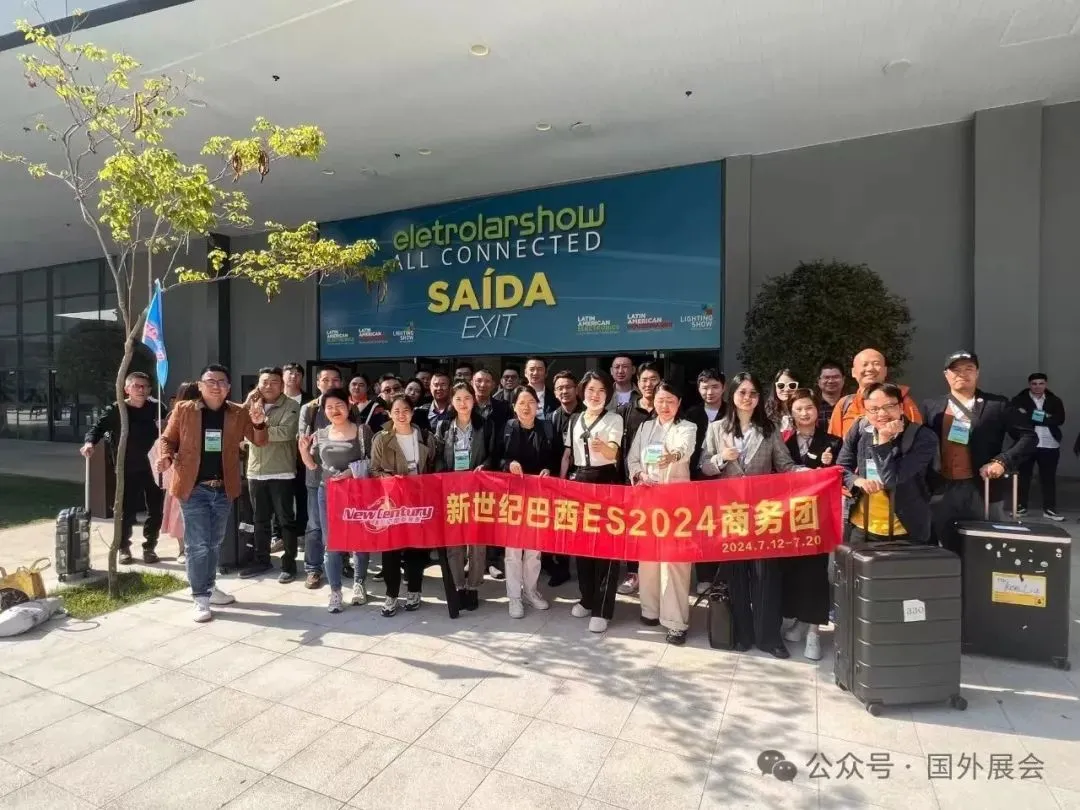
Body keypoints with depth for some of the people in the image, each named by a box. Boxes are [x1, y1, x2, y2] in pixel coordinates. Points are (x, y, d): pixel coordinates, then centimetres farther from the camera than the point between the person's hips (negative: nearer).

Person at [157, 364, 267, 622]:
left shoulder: (239, 413, 1)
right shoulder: (183, 410, -3)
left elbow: (259, 441, 0)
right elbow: (168, 439, 6)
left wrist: (259, 424, -21)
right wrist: (166, 456, -15)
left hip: (223, 489, 3)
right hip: (194, 488, -3)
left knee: (214, 543, 17)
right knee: (197, 545, 0)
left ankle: (210, 588, 33)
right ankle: (200, 598, 11)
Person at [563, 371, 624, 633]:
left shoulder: (614, 419, -4)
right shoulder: (574, 420, 10)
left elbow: (613, 454, -19)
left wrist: (603, 448, -42)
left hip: (606, 481, -5)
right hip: (578, 480, 5)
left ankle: (602, 609, 2)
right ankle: (587, 598, 25)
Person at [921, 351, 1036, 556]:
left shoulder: (997, 405, 4)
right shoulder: (931, 407, 9)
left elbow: (1028, 436, 3)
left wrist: (1003, 461, -10)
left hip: (983, 490, -1)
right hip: (942, 492, 2)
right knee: (947, 553, 10)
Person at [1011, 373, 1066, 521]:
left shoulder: (1055, 400, 9)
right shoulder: (1019, 400, 1)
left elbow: (1060, 419, -5)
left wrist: (1030, 417, -16)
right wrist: (1045, 418, -17)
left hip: (1049, 445, 2)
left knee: (1049, 477, 5)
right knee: (1023, 475, 5)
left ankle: (1049, 509, 12)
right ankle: (1021, 506, 14)